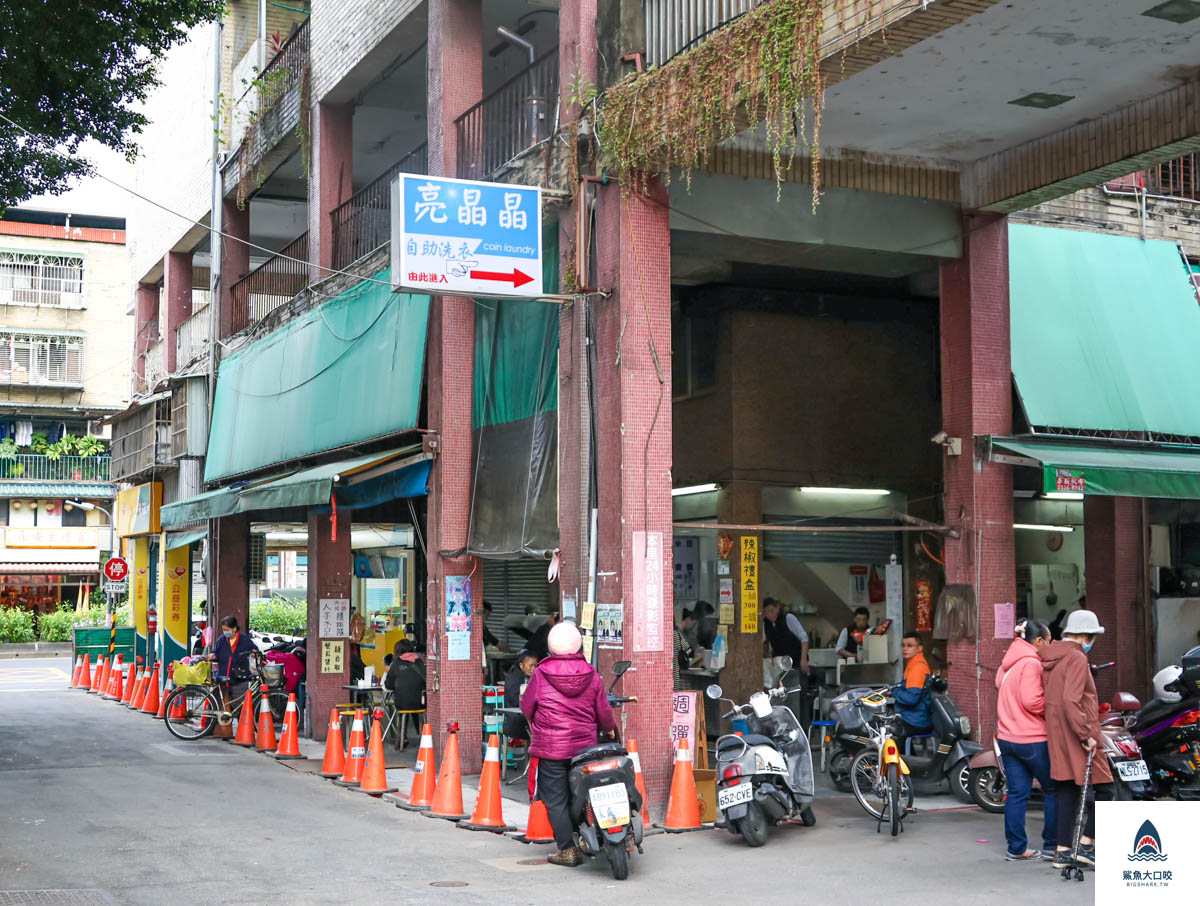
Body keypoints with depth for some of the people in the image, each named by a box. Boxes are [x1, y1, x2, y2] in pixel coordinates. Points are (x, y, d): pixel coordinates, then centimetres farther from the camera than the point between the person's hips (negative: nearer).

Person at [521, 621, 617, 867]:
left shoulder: (540, 675, -8)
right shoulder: (591, 675, -2)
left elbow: (526, 707, 3)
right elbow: (603, 711, 6)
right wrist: (610, 729, 27)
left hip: (550, 747, -3)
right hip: (584, 744, 3)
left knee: (555, 799, 3)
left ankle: (567, 850, 2)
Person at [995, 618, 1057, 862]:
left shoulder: (1007, 663, 14)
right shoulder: (1031, 663, -15)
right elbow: (1032, 701, -22)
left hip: (1007, 738, 8)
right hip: (1032, 739, -8)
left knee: (1016, 793, 9)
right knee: (1054, 789, 5)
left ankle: (1016, 848, 10)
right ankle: (1052, 846, 8)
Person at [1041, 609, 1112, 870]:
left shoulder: (1051, 658, 14)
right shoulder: (1076, 659, -15)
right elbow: (1070, 700, -25)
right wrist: (1086, 735, -22)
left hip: (1056, 735, 9)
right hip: (1076, 735, -9)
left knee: (1067, 791, 11)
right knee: (1103, 787, 3)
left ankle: (1063, 851, 12)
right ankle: (1086, 844, 1)